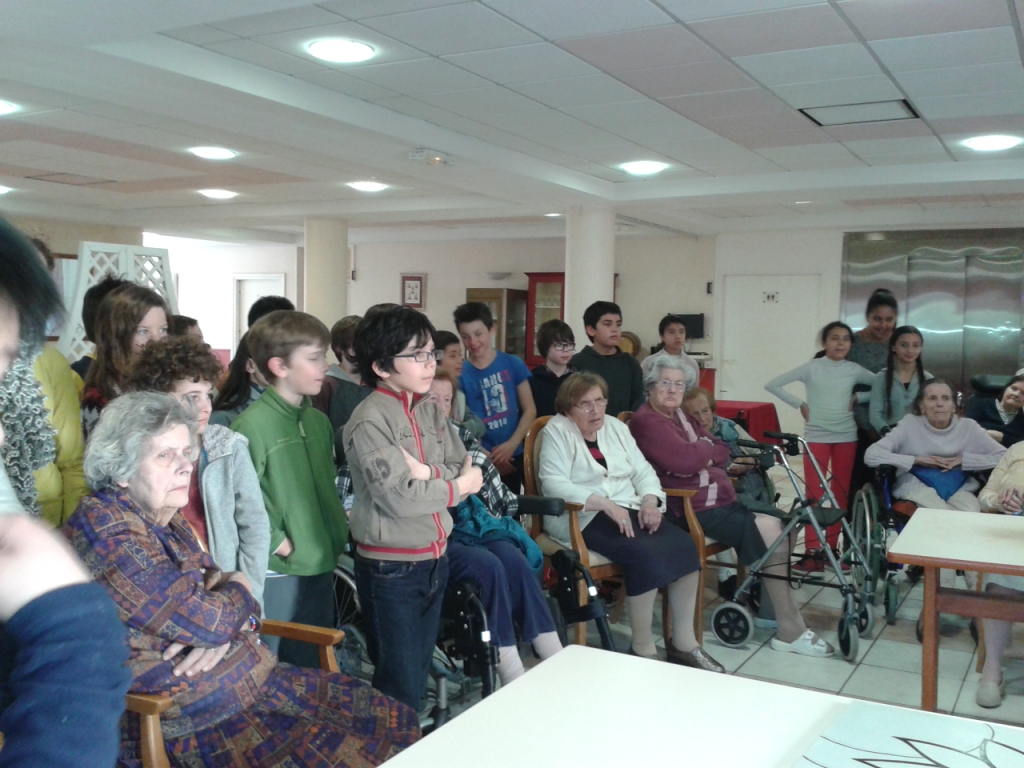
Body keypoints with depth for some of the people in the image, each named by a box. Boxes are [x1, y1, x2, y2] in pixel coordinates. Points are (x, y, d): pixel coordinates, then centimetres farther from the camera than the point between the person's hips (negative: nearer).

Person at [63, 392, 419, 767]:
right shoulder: (103, 527, -19)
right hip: (181, 719, -8)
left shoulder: (167, 518, 9)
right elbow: (204, 620, -23)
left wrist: (217, 633, -13)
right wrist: (239, 591, -1)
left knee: (394, 721, -1)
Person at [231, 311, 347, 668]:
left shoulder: (319, 421, 9)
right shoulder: (253, 424, -16)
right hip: (277, 573, -7)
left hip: (321, 567, 7)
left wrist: (338, 533, 6)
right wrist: (276, 542, -16)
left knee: (314, 667, 19)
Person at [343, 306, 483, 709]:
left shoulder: (431, 411, 6)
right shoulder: (369, 421, -17)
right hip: (390, 568, -7)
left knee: (421, 670, 20)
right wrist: (458, 484, -11)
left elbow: (466, 470, 2)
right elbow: (399, 498, -23)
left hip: (434, 558, 7)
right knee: (400, 683, 2)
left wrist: (428, 472, -16)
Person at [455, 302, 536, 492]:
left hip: (514, 455, 1)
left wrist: (511, 444, -11)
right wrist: (488, 457, -11)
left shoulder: (513, 364, -1)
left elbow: (530, 410, 1)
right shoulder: (461, 375, -3)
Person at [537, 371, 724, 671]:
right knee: (645, 553, -30)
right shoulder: (557, 431, -3)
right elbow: (554, 483, -16)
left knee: (683, 545, -17)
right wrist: (605, 504, -23)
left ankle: (684, 642, -9)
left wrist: (650, 501, -9)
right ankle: (643, 648, -18)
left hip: (628, 511, 7)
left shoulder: (615, 427, 16)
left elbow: (643, 471, 13)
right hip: (583, 518, -6)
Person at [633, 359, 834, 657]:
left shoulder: (682, 415, 17)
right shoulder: (645, 421, -12)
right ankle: (790, 631, -4)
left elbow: (722, 453, 11)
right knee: (768, 534, -15)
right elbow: (684, 460, -25)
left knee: (776, 526, -5)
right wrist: (706, 447, -4)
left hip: (718, 494, 9)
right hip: (689, 508, -9)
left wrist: (699, 455, -10)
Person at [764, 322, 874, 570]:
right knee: (814, 494, -5)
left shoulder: (854, 370, 2)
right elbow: (773, 385, -5)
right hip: (817, 436, -3)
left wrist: (858, 397, 0)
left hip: (846, 437, 3)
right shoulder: (811, 368, -4)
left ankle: (832, 547, 17)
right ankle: (812, 551, -3)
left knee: (841, 493, 8)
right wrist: (800, 404, -5)